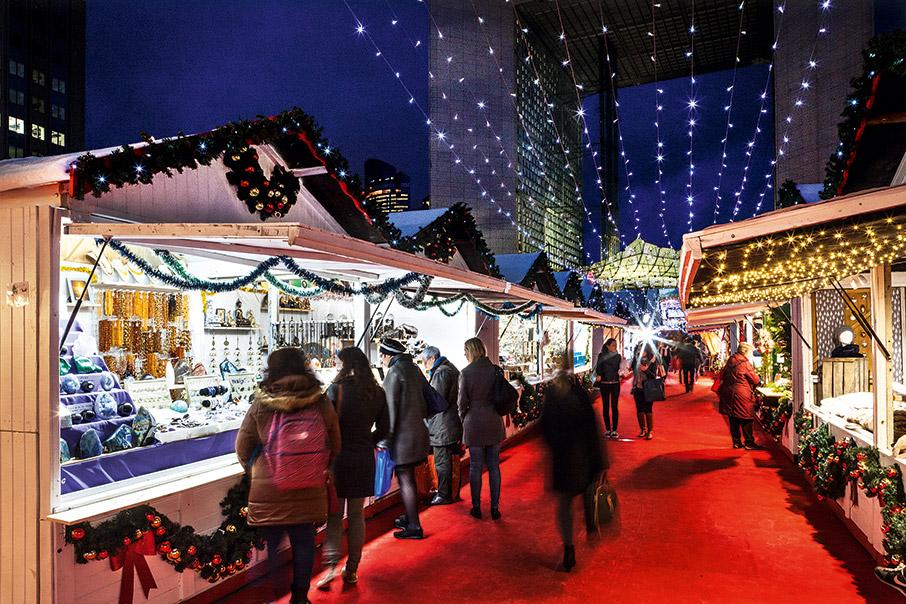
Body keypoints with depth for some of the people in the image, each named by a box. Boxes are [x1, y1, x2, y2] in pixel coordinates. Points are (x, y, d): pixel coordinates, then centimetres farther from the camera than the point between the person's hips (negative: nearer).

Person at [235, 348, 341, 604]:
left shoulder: (260, 406, -10)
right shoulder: (322, 404, -4)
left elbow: (243, 448, 0)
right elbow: (335, 448, 6)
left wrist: (255, 472, 18)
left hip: (268, 489, -2)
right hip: (308, 491, 2)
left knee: (270, 543, 12)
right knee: (303, 542, 14)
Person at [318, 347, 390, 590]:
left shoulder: (335, 390, -13)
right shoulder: (377, 393, 0)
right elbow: (384, 429, 6)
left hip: (338, 458, -4)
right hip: (364, 460, 4)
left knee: (334, 514, 8)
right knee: (357, 514, 13)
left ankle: (331, 564, -1)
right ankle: (352, 570, 21)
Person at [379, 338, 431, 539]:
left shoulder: (394, 373, -13)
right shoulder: (415, 370, 12)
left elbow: (390, 409, -16)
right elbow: (425, 404, 16)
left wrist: (385, 440, -14)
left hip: (403, 435, -9)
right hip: (419, 431, 9)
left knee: (405, 480, -2)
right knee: (408, 478, 19)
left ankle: (414, 527, 2)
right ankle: (409, 518, 30)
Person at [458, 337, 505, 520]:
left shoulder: (466, 372, -10)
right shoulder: (495, 370, -2)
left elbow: (462, 401, -7)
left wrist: (463, 419, 9)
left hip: (474, 423, -3)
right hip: (494, 423, 3)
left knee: (475, 467, 8)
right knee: (494, 466, 10)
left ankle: (476, 507, 15)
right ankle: (495, 508, 14)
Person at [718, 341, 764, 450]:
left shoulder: (730, 361, 10)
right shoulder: (745, 363, -13)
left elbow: (723, 375, 18)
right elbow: (755, 380, -6)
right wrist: (759, 381, 14)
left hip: (727, 393, 8)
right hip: (741, 395, -8)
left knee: (733, 420, 10)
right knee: (746, 420, 1)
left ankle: (736, 442, 15)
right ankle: (749, 442, 4)